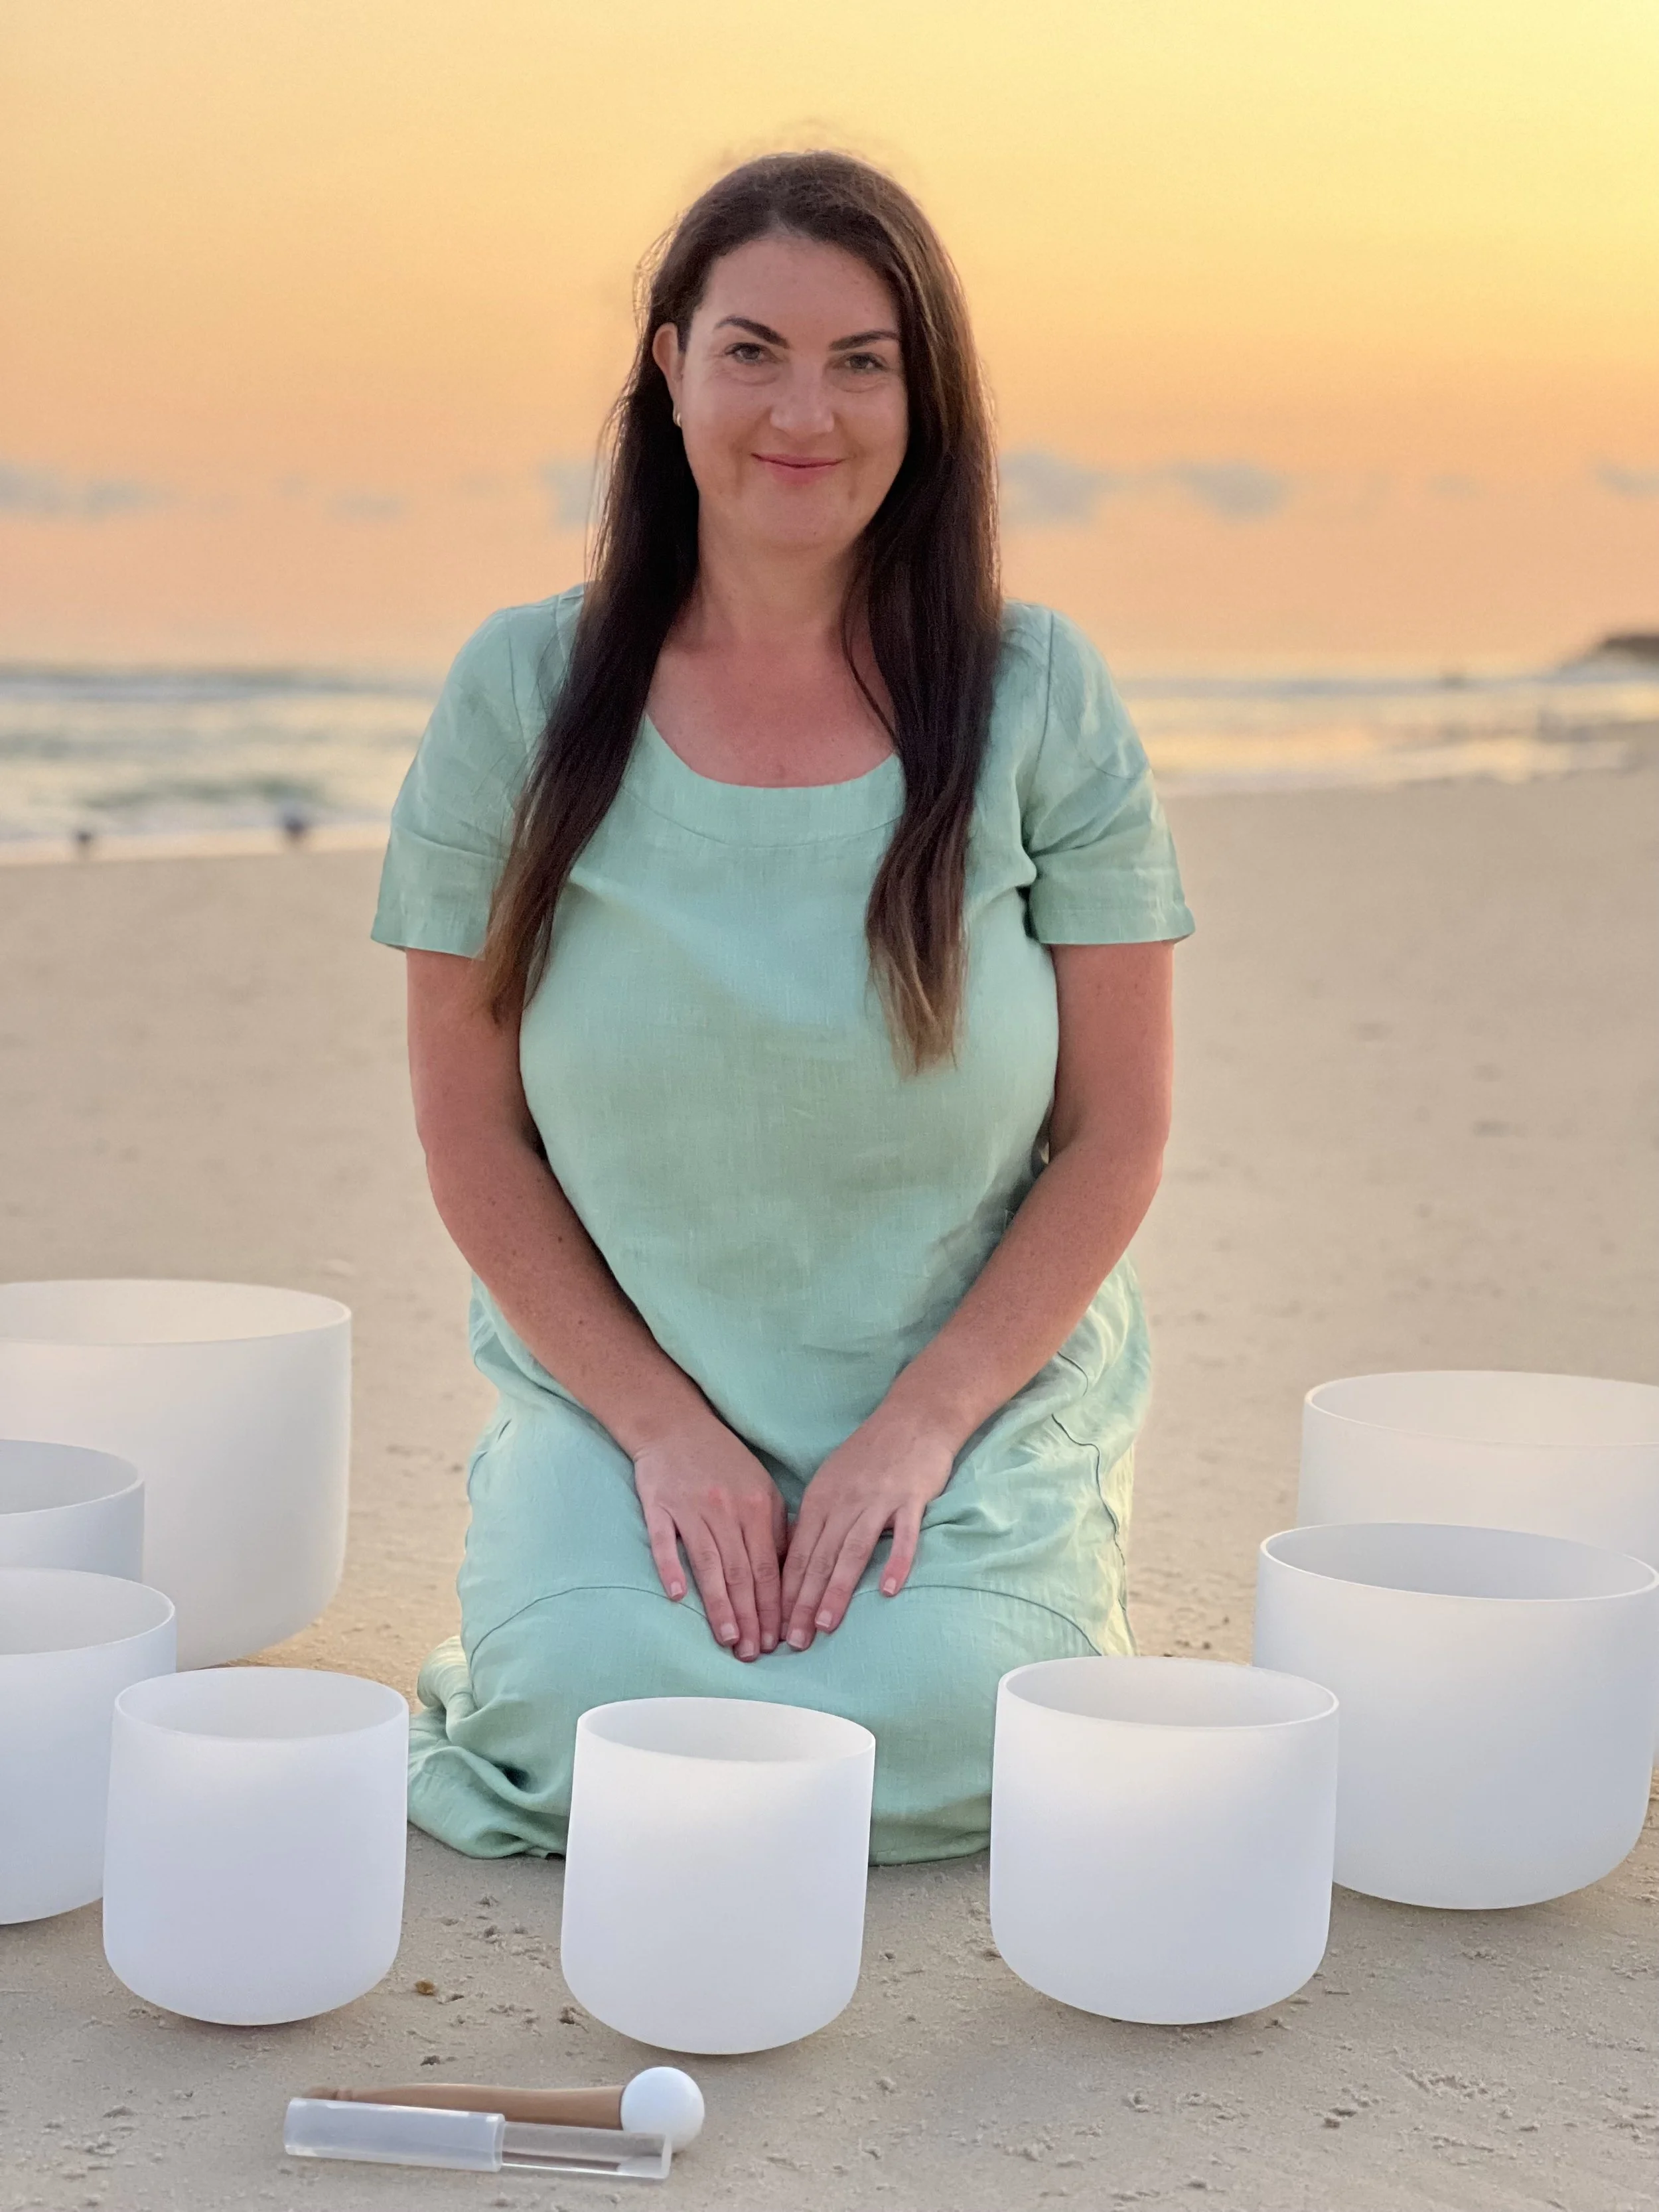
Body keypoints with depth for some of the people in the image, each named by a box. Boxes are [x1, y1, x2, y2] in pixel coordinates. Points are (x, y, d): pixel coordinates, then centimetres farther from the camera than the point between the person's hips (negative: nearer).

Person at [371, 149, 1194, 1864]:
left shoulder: (1039, 697, -4)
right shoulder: (521, 695, -3)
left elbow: (1118, 1132, -3)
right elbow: (470, 1133, -1)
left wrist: (920, 1424, -12)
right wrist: (665, 1430, -11)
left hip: (975, 1397, 0)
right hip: (626, 1386, 0)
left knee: (927, 1733, -25)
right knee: (590, 1711, -26)